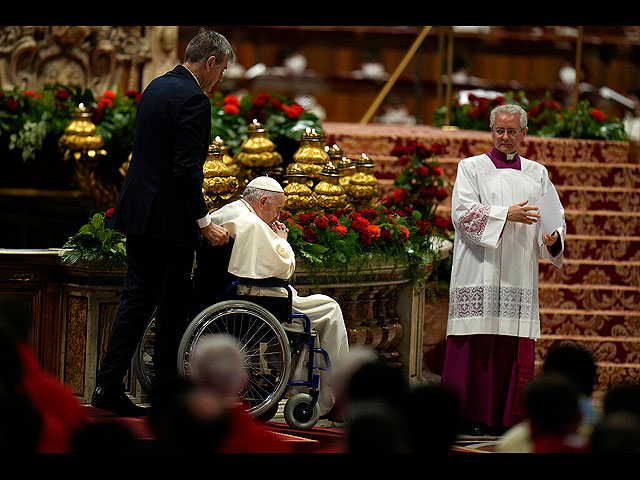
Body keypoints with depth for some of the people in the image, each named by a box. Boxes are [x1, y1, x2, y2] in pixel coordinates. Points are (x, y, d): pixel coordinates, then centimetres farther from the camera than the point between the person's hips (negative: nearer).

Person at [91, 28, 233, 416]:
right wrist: (204, 222, -17)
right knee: (173, 304, 1)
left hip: (139, 209, 9)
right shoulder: (193, 100, -16)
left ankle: (109, 386, 4)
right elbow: (187, 169, -21)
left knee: (139, 297, 9)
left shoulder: (156, 87, 14)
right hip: (169, 218, -9)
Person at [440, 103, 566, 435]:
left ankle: (507, 416, 1)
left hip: (519, 276, 3)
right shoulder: (471, 168, 7)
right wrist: (506, 215, -17)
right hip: (479, 274, -3)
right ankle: (469, 416, -5)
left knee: (514, 351, -2)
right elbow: (463, 212, -6)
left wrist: (552, 238, -12)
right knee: (476, 345, -8)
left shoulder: (537, 174, 17)